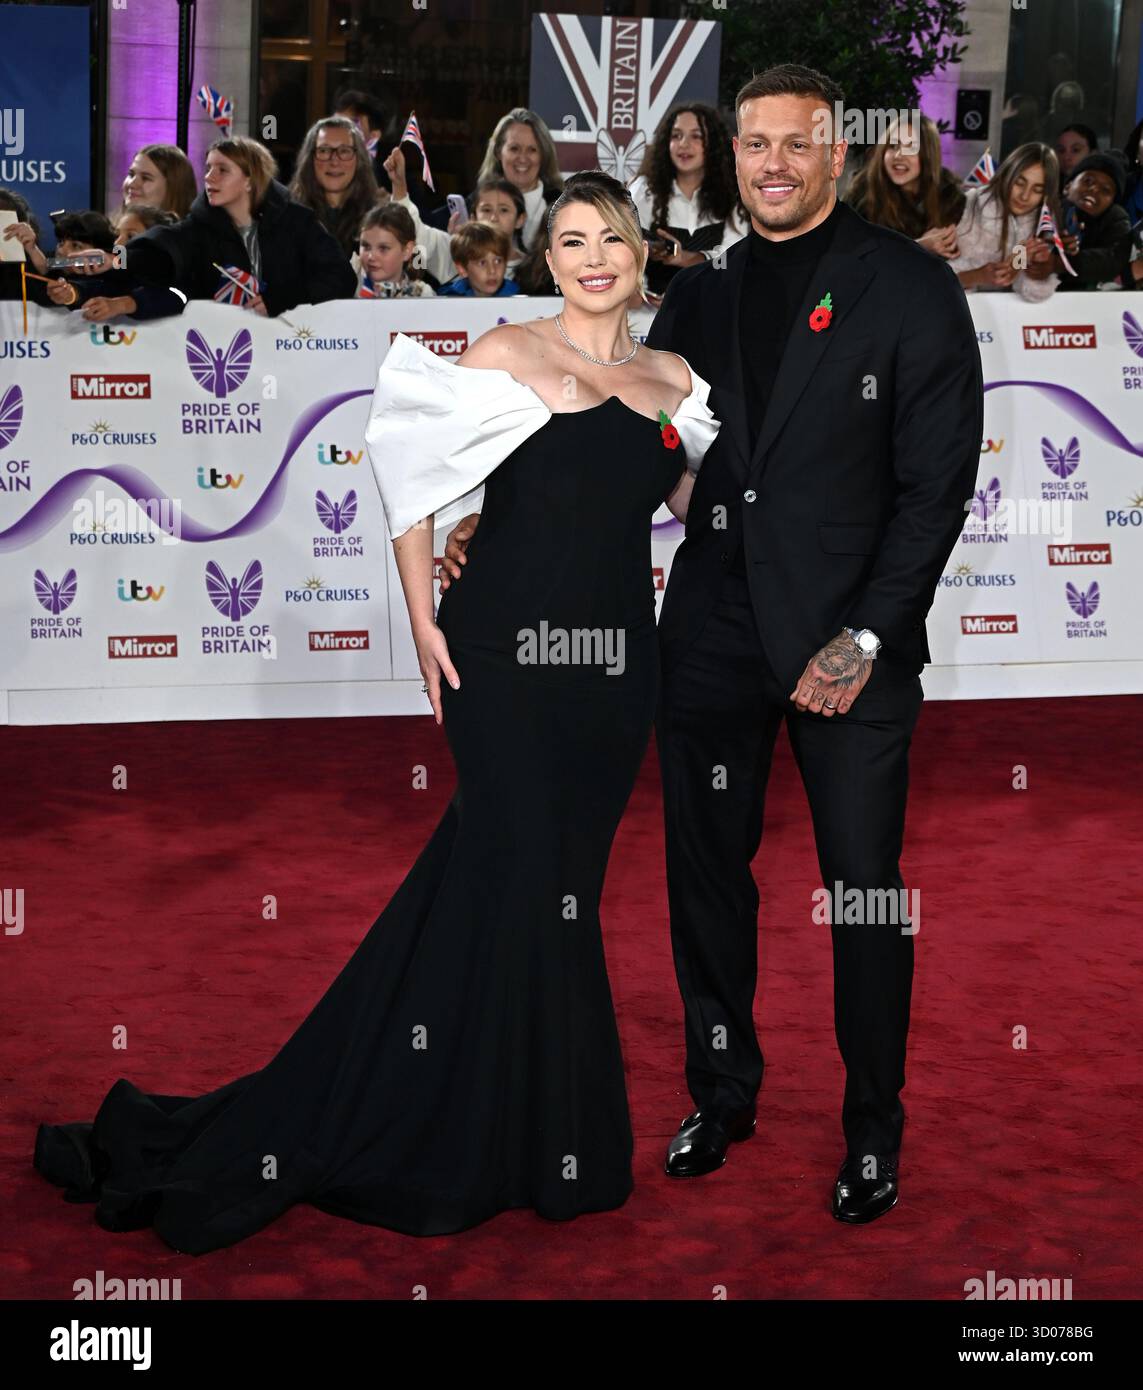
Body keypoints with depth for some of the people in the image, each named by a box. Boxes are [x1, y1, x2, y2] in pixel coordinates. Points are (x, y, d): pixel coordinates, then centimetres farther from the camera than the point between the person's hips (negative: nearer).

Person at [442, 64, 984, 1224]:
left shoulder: (910, 289, -4)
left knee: (864, 891, 4)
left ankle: (873, 1131, 19)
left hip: (848, 641, -4)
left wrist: (864, 638, -12)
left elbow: (937, 482, -6)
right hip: (713, 628, 4)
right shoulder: (700, 292, 10)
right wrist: (494, 520, 0)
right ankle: (722, 1093, 28)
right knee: (705, 874, 11)